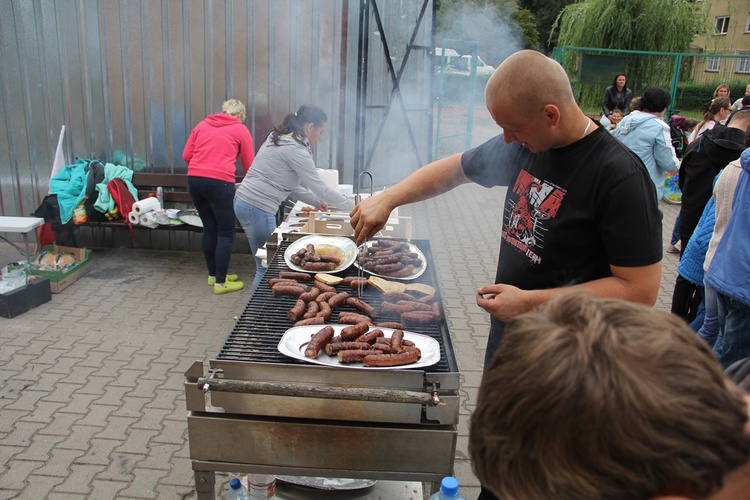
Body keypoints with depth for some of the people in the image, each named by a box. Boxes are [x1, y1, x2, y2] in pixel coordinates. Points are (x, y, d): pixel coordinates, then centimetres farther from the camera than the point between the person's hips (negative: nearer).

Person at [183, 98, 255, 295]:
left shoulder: (202, 125, 19)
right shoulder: (240, 130, 7)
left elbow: (186, 156, 13)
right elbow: (249, 165, 9)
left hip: (194, 180, 6)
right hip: (219, 182, -6)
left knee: (209, 229, 17)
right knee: (226, 233, 4)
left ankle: (213, 275, 28)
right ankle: (220, 283, 6)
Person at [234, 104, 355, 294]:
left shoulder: (280, 140, 15)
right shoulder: (295, 149, -15)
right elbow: (320, 188, -13)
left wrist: (317, 202, 19)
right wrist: (354, 207, -3)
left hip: (245, 201, 10)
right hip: (257, 208, -10)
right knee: (267, 268, 0)